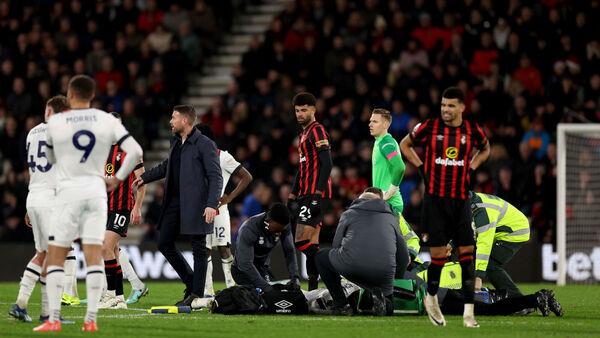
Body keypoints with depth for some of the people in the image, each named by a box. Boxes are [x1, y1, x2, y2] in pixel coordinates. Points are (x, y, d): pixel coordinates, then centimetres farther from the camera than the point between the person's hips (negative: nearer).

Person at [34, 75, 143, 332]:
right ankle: (91, 319, -2)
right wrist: (117, 178, 6)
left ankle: (53, 319, -3)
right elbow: (136, 151, -4)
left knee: (55, 257, 4)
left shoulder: (55, 122, -4)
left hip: (68, 192, -2)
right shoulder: (107, 121, 0)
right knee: (94, 257, 3)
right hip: (96, 190, 2)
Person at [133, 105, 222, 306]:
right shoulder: (176, 142, 15)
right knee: (164, 244, 8)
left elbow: (216, 177, -13)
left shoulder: (205, 145, -9)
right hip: (174, 202, 9)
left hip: (195, 205, -8)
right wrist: (146, 177, 35)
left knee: (199, 249, -2)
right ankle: (191, 283, 20)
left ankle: (197, 294, 3)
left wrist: (212, 204, -22)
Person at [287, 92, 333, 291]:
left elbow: (327, 164, -18)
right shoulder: (304, 134, 22)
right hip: (306, 195, 10)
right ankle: (313, 287, 8)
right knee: (311, 244, 7)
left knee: (302, 241, -17)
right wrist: (292, 195, 23)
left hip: (315, 194, -10)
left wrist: (318, 194, -24)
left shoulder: (317, 131, -8)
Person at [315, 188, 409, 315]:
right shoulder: (391, 216, 27)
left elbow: (335, 246, 22)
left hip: (349, 267, -2)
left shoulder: (349, 213, 23)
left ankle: (341, 305, 17)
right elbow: (404, 257, 25)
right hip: (383, 274, 2)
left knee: (321, 257, 29)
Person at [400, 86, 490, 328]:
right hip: (434, 199, -2)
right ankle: (431, 297, 23)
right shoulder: (430, 127, -4)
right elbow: (405, 144, 13)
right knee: (438, 254, -3)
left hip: (460, 199, 2)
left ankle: (468, 312, -4)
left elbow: (485, 149, 24)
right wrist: (421, 167, 3)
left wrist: (471, 167, 9)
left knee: (467, 253, -5)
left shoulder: (472, 130, 1)